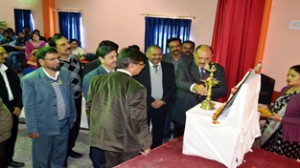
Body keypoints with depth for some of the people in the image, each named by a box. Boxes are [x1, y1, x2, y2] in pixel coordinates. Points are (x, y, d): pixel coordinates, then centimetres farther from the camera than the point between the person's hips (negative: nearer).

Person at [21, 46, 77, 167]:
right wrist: (32, 129, -12)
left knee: (60, 157, 22)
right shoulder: (30, 79, -16)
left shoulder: (65, 73, 0)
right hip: (44, 127, -5)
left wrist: (73, 116, 12)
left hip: (64, 125, 5)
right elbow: (29, 107, -14)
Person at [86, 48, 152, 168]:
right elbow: (139, 121, -19)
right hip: (127, 141, -5)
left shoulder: (97, 80, -4)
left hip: (104, 137, 6)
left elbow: (89, 107, 5)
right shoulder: (136, 88, -23)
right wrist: (145, 145, -5)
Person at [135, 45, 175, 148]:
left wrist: (163, 101, -9)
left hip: (162, 105, 3)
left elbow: (173, 86, 2)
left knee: (158, 132, 14)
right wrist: (151, 101, -12)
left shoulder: (169, 67, 2)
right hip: (144, 105, -2)